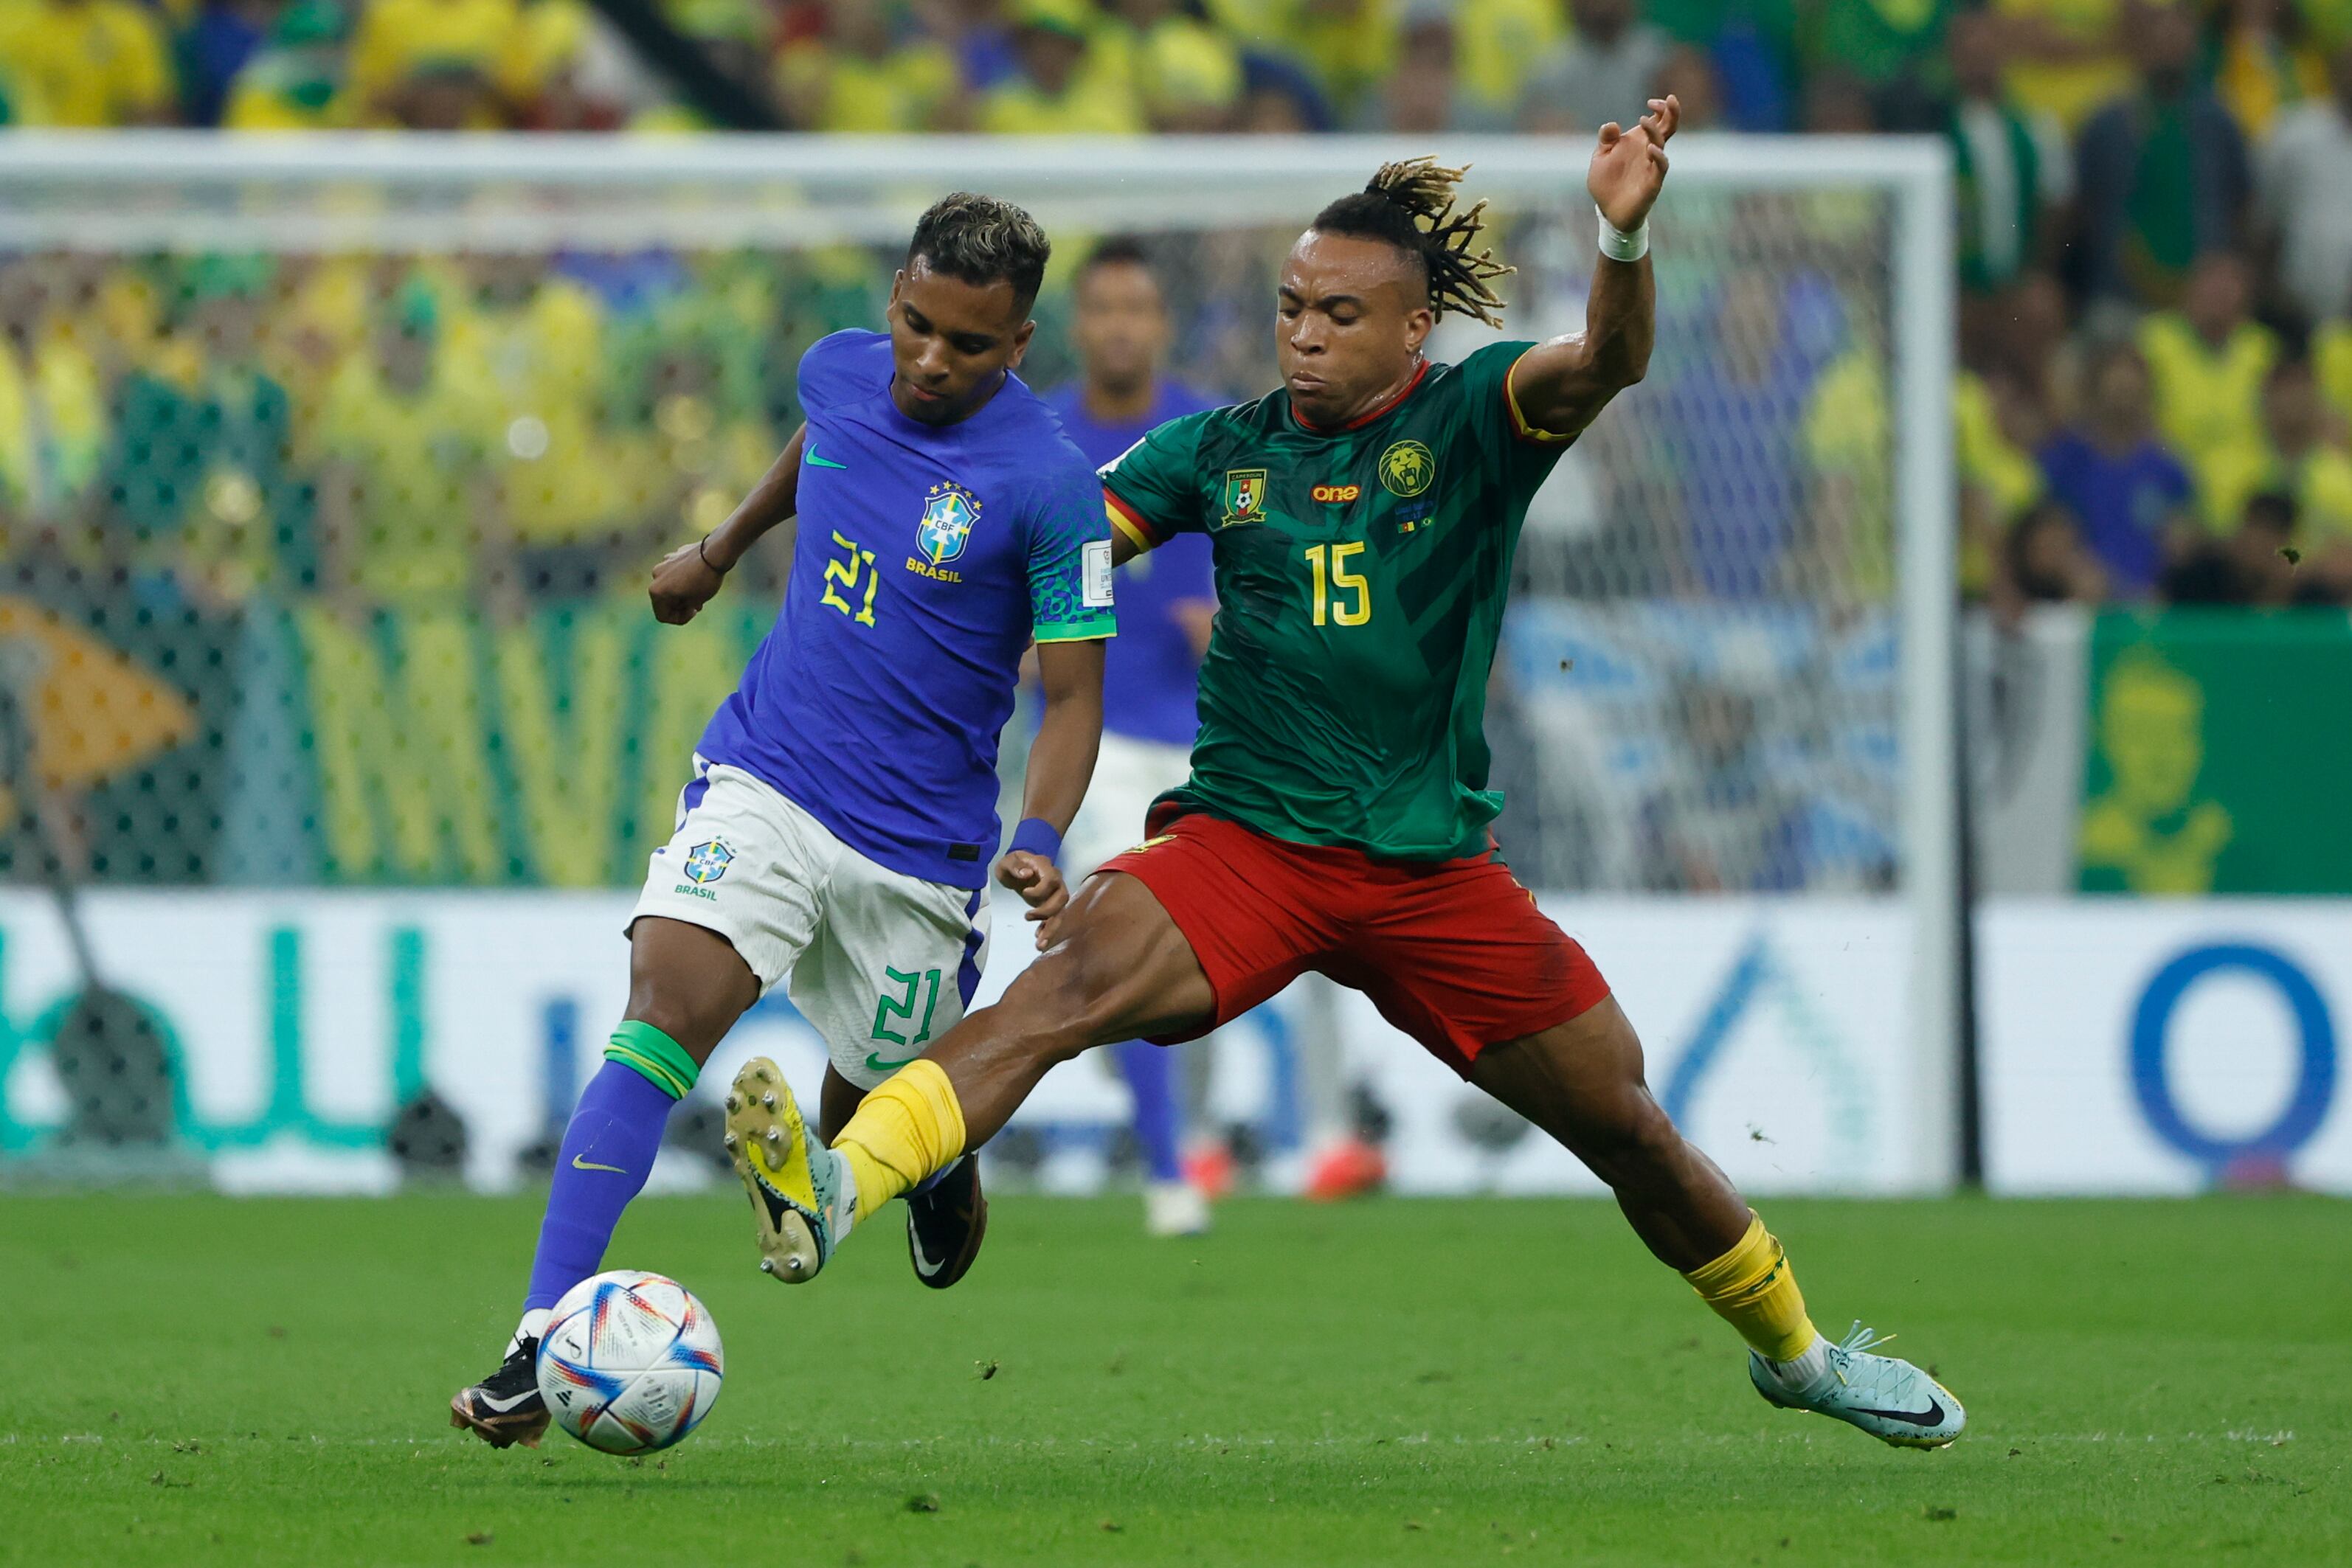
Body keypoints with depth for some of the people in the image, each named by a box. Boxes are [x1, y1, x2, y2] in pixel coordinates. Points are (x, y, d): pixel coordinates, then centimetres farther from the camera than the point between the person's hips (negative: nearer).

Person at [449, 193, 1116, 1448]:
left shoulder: (1048, 484, -16)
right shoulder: (842, 370, -1)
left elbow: (1072, 690, -11)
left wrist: (1042, 844, -26)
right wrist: (721, 550, 36)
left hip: (917, 847, -2)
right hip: (762, 780, 2)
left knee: (869, 1115, 12)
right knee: (666, 1007, -21)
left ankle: (942, 1159, 53)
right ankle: (542, 1344, -27)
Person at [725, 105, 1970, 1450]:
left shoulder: (1473, 419, -1)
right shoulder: (1224, 451, 6)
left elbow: (1605, 365, -21)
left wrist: (1626, 239, -42)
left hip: (1436, 869, 0)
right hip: (1244, 838, 0)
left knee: (1626, 1124, 8)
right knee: (1071, 978, -30)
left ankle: (1795, 1348, 35)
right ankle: (834, 1193, -51)